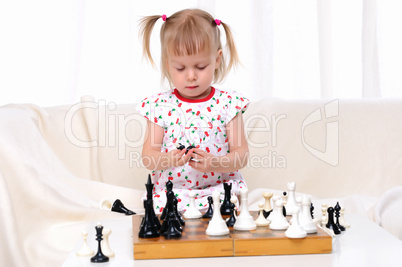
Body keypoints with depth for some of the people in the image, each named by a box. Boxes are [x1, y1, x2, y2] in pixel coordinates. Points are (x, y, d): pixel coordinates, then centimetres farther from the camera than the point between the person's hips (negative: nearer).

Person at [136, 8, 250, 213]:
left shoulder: (228, 103, 1)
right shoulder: (159, 106, 2)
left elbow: (241, 154, -1)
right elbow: (147, 157, 0)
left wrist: (215, 163, -23)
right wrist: (167, 160, -24)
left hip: (220, 190, 0)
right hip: (171, 194, 0)